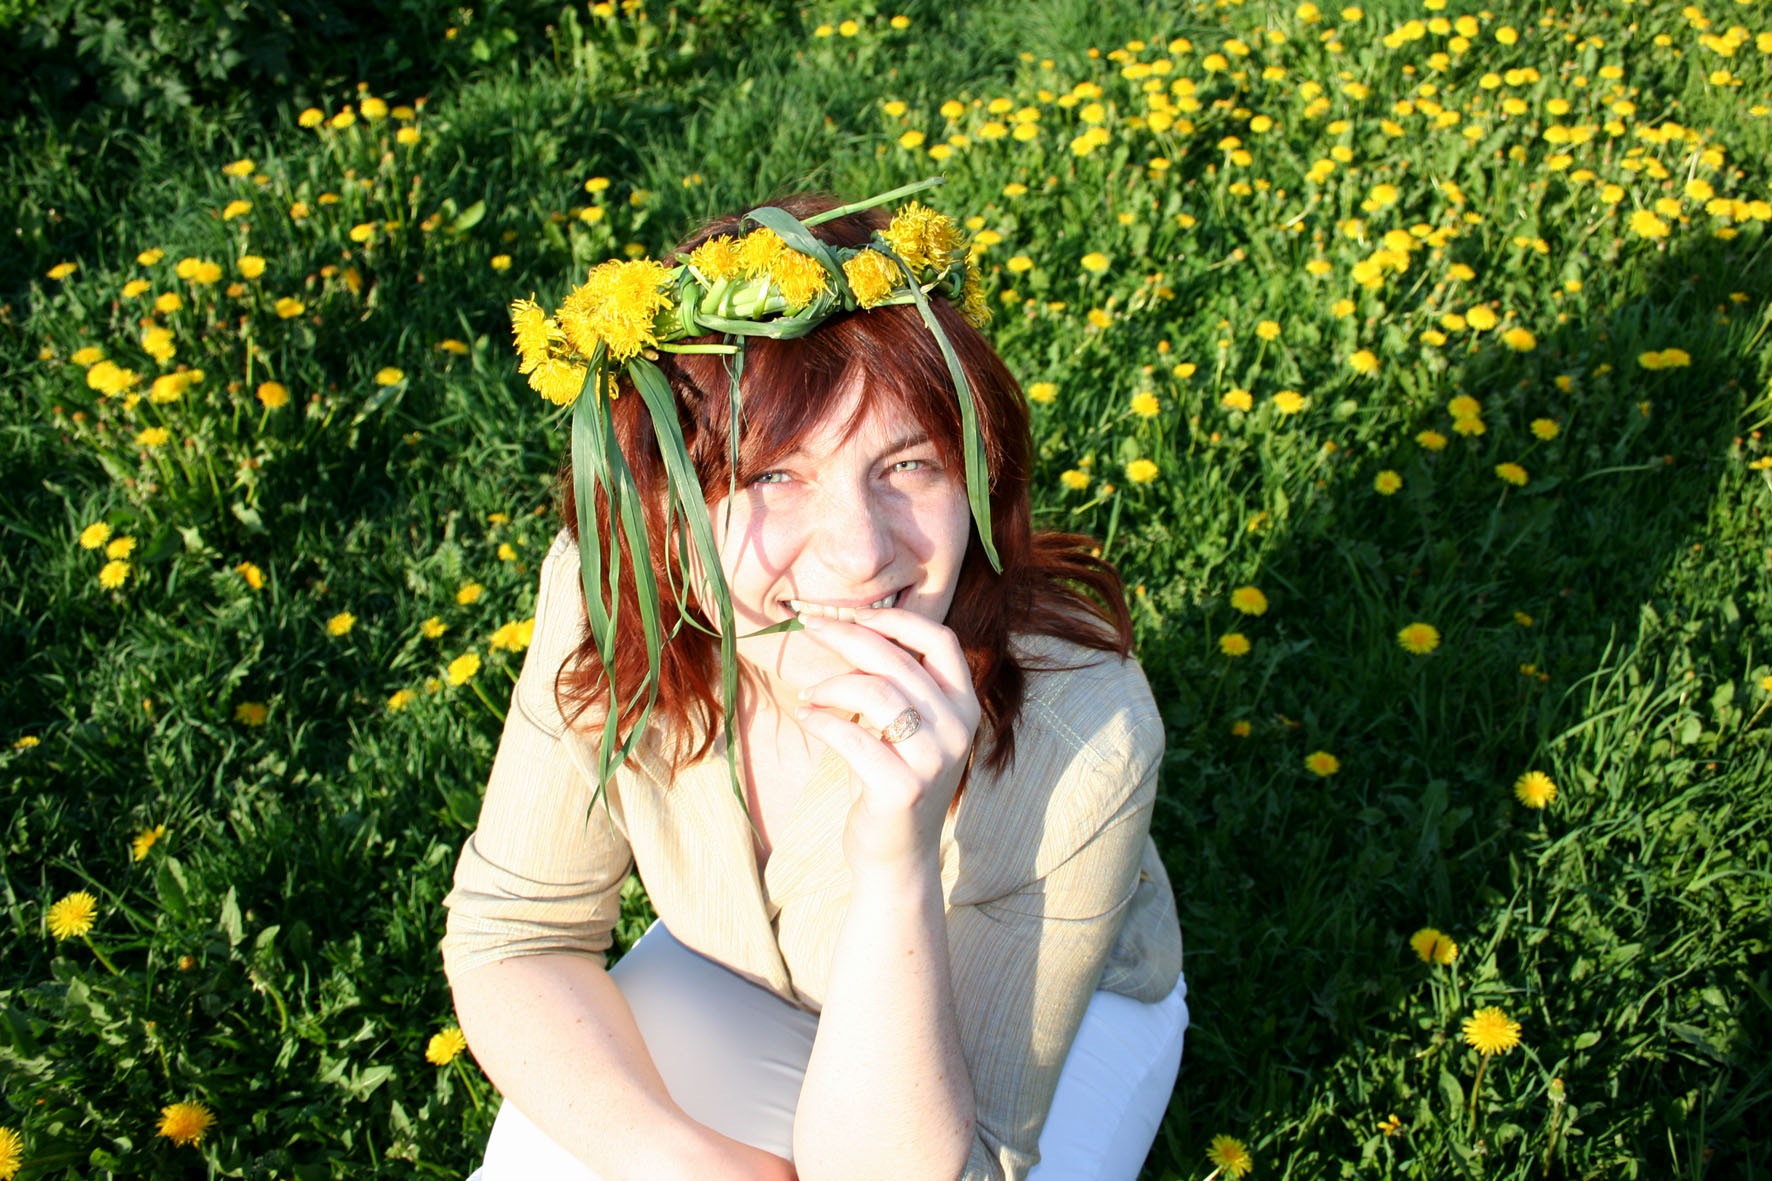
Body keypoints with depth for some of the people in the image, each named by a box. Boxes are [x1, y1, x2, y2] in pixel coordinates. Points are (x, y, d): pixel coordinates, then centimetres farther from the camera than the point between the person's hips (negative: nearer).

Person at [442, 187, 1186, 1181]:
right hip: (742, 982, 2)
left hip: (1061, 1016, -1)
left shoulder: (1077, 742, -37)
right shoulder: (606, 602, -26)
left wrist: (897, 871, -48)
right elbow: (516, 933, -15)